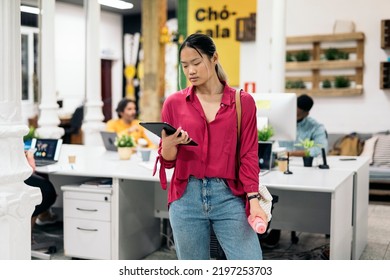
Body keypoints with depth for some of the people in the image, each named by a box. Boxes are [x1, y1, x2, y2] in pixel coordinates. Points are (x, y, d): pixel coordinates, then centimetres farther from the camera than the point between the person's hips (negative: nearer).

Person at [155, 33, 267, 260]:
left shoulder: (243, 101, 2)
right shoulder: (174, 103, 4)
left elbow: (248, 155, 1)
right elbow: (168, 160, 7)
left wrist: (253, 200, -9)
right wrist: (169, 144, -15)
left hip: (229, 196, -1)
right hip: (187, 197, 1)